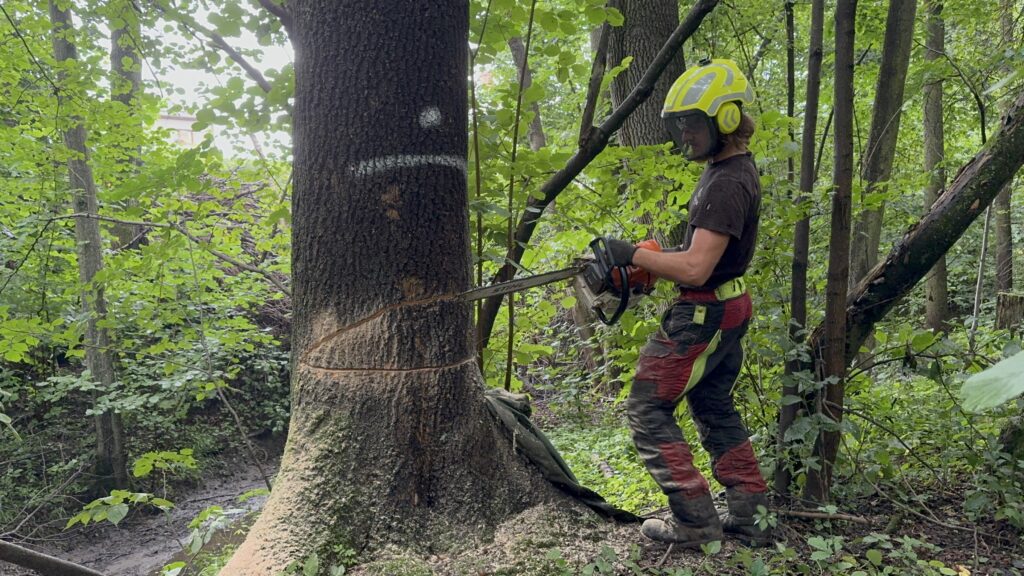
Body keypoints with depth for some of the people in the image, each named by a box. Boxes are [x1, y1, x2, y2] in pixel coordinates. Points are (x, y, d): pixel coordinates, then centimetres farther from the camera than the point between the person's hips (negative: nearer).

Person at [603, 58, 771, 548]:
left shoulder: (727, 185, -23)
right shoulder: (732, 169, 11)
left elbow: (695, 268, -28)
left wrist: (634, 255, -17)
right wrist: (653, 263, 6)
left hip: (702, 315, -11)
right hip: (724, 310, 11)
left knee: (647, 410, -1)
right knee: (716, 412, 18)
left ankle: (695, 520, 5)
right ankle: (753, 517, 26)